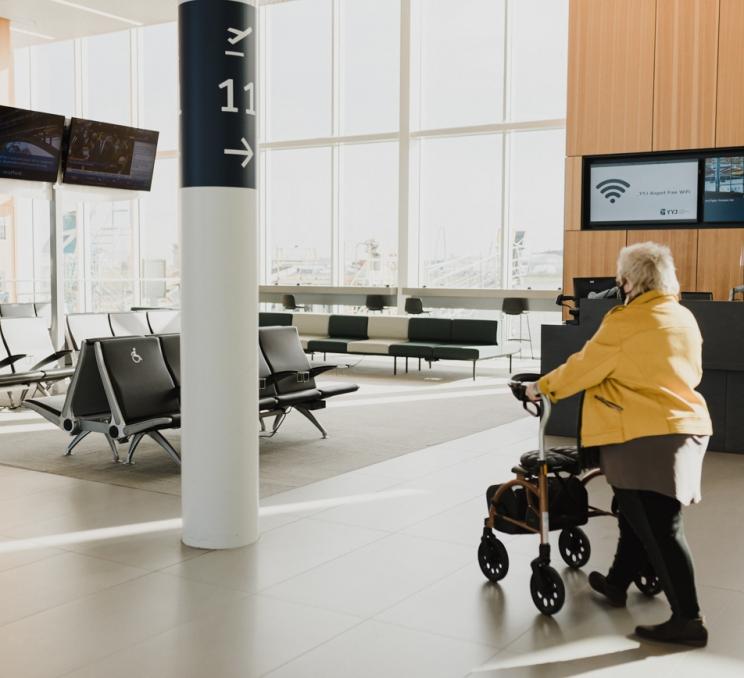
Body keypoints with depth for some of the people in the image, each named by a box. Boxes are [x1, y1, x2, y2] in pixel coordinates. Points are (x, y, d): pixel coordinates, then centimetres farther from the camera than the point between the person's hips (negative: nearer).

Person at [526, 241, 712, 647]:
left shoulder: (626, 320, -13)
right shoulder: (684, 318, 11)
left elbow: (584, 367, -7)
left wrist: (542, 388, 7)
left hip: (648, 435, -9)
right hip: (686, 426, 9)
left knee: (659, 527, -4)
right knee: (639, 514, 21)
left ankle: (688, 619, -1)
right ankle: (618, 583, 35)